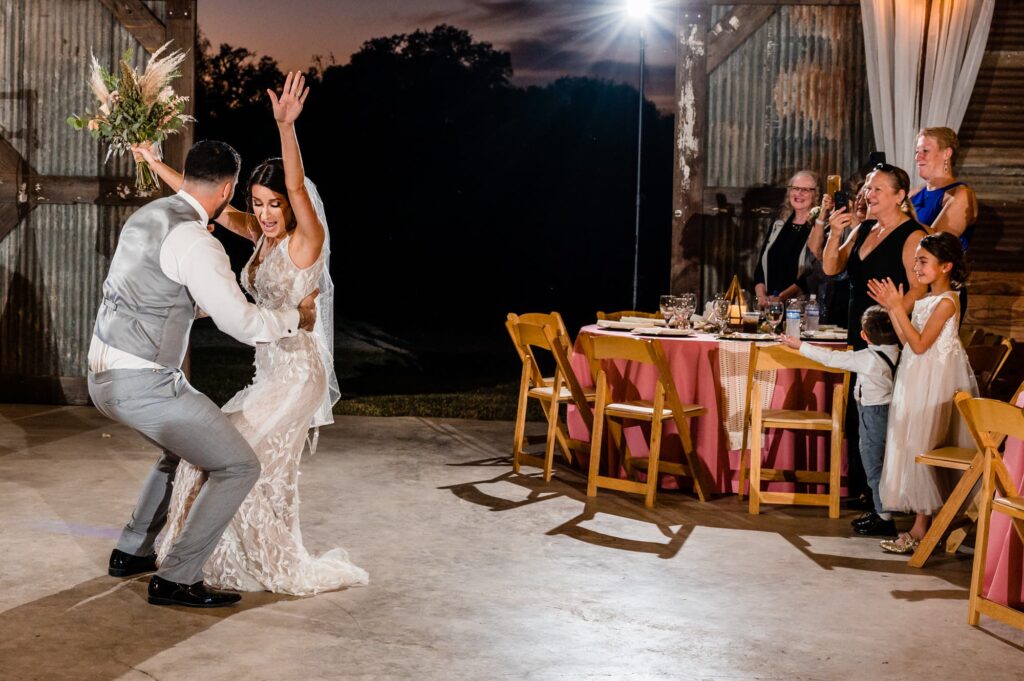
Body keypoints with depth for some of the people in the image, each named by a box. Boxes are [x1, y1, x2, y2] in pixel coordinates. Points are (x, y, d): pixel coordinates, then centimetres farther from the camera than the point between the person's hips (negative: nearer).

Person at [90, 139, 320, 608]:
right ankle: (175, 580, 2)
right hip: (141, 384, -10)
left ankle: (132, 553, 35)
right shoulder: (194, 241, -18)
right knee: (238, 468, -1)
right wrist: (295, 317, 1)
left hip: (103, 374, 10)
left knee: (185, 447, 31)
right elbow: (241, 323, -17)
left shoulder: (146, 216, 11)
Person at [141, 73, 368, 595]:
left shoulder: (307, 239, -13)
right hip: (273, 371, 8)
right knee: (264, 466, 14)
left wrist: (286, 126, -46)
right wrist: (152, 159, 9)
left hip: (299, 372, -8)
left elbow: (297, 185, -31)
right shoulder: (262, 235, 7)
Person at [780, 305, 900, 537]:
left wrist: (800, 346, -9)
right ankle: (879, 510, 27)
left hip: (873, 414, -9)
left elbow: (832, 358, -16)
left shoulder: (868, 359, -22)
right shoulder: (895, 353, -1)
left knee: (874, 466, 0)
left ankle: (884, 518, 6)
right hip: (887, 411, 9)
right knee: (875, 465, 18)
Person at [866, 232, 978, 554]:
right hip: (917, 380, 9)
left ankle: (921, 529, -2)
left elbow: (919, 344, -20)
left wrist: (898, 308, -21)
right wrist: (891, 308, 3)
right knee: (915, 447, 10)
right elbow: (907, 339, 9)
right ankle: (924, 524, 16)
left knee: (922, 447, -6)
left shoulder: (946, 301, -15)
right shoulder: (926, 299, 12)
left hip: (935, 380, -9)